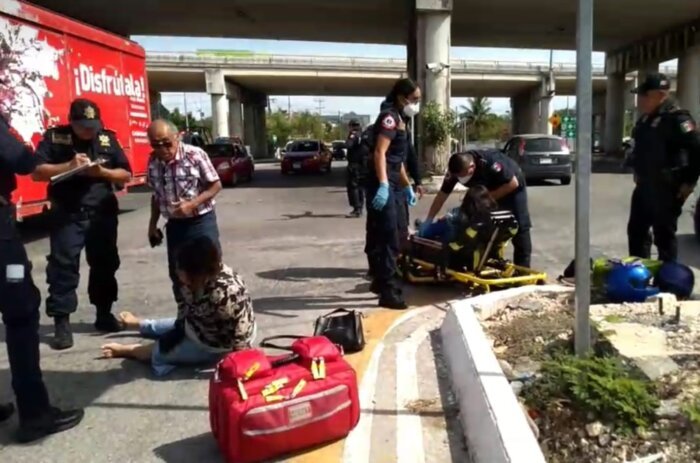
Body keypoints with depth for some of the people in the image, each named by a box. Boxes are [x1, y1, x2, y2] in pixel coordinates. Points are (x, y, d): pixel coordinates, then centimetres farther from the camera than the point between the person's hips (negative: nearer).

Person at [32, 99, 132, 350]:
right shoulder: (54, 137, 0)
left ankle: (104, 314, 25)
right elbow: (37, 171, -6)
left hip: (103, 214, 3)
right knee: (63, 266, -5)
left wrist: (102, 172, -13)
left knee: (105, 265, 10)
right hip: (67, 215, -2)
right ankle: (62, 322, 1)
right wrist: (69, 166, -19)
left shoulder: (108, 139, 6)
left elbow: (126, 175, 5)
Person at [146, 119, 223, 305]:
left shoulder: (195, 155, -15)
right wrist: (152, 224, 12)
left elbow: (215, 185, -10)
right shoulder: (153, 162, -1)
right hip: (174, 225, 5)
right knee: (177, 275, 11)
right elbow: (156, 196, 12)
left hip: (201, 221, -5)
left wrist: (191, 204, -21)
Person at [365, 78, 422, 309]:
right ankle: (389, 292, -5)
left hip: (395, 186, 10)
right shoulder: (390, 116, -10)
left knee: (398, 236, 17)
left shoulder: (400, 119, 21)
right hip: (383, 186, -10)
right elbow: (380, 153, -22)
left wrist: (407, 186, 27)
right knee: (388, 238, -9)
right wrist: (383, 185, -32)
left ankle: (380, 280, 30)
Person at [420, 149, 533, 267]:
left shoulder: (489, 162, -41)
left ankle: (522, 269, 0)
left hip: (512, 187, -5)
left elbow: (513, 183, -31)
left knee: (519, 226, -6)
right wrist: (428, 220, -21)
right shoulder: (456, 170, -24)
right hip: (489, 189, 5)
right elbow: (442, 195, -17)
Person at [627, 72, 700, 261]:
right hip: (644, 185, 9)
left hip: (666, 188, -9)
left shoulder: (675, 118, -17)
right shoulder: (646, 118, 12)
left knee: (664, 235, -1)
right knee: (636, 230, 16)